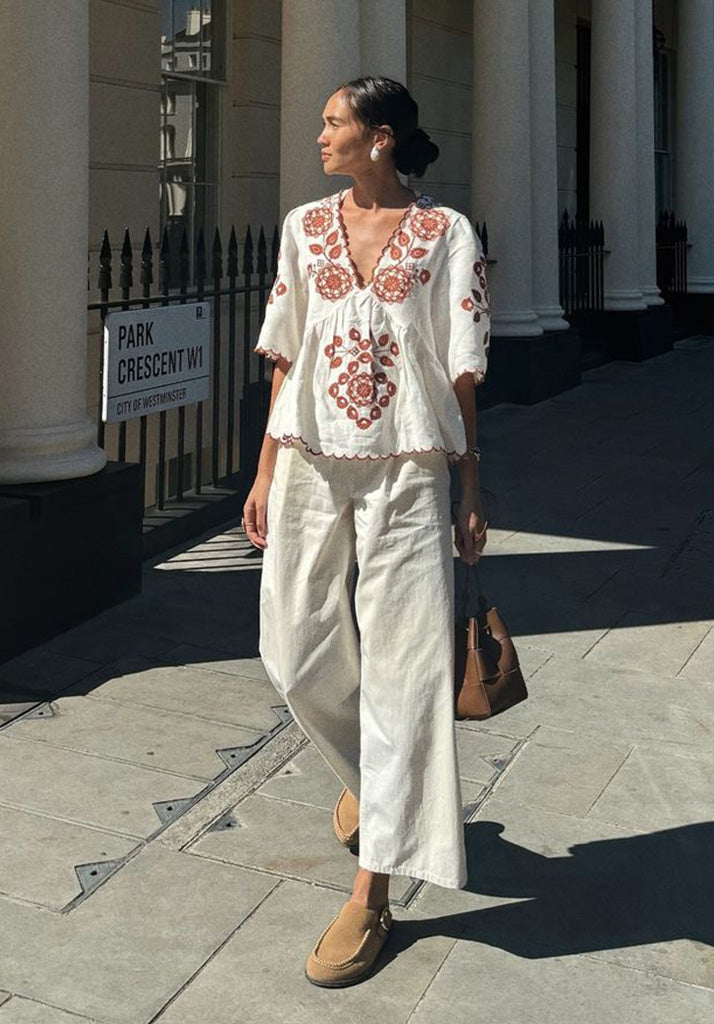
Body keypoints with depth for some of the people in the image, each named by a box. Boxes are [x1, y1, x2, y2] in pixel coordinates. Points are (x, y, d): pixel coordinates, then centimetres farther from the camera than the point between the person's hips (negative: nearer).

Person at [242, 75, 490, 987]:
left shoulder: (446, 234, 0)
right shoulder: (305, 227, 10)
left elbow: (460, 372, -1)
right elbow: (286, 357, 11)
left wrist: (472, 494, -3)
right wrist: (265, 472, 7)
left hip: (407, 472, -4)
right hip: (310, 465, 4)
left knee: (402, 670, -2)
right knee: (295, 655, 6)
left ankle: (371, 896, 7)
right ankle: (363, 773, 40)